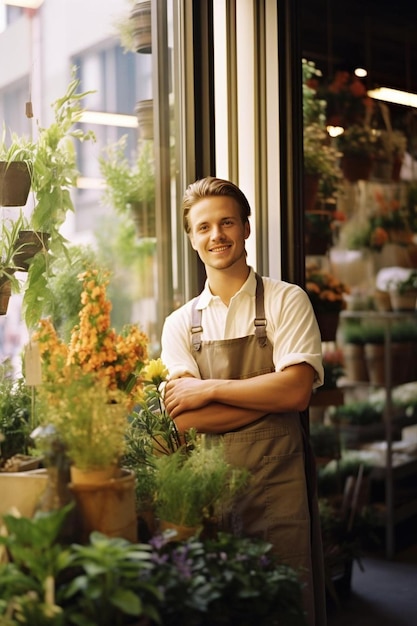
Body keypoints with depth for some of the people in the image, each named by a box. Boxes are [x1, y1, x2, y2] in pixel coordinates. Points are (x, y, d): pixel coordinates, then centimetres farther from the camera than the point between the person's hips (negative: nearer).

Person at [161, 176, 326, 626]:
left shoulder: (285, 301, 0)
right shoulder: (180, 324, 7)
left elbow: (296, 391, -13)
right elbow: (185, 419, -5)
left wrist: (210, 389, -10)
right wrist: (269, 395, -12)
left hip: (277, 485, -3)